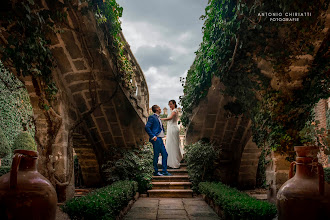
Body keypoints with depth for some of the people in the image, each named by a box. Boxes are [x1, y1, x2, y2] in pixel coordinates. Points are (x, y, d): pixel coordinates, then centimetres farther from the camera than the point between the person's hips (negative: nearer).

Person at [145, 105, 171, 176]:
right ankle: (156, 172, 7)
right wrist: (153, 136, -19)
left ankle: (164, 171, 15)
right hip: (156, 139, -9)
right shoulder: (152, 117, -9)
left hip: (160, 139, 9)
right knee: (156, 155, -3)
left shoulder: (158, 118, 20)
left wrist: (163, 133, 17)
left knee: (165, 154, 8)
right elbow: (147, 127, -18)